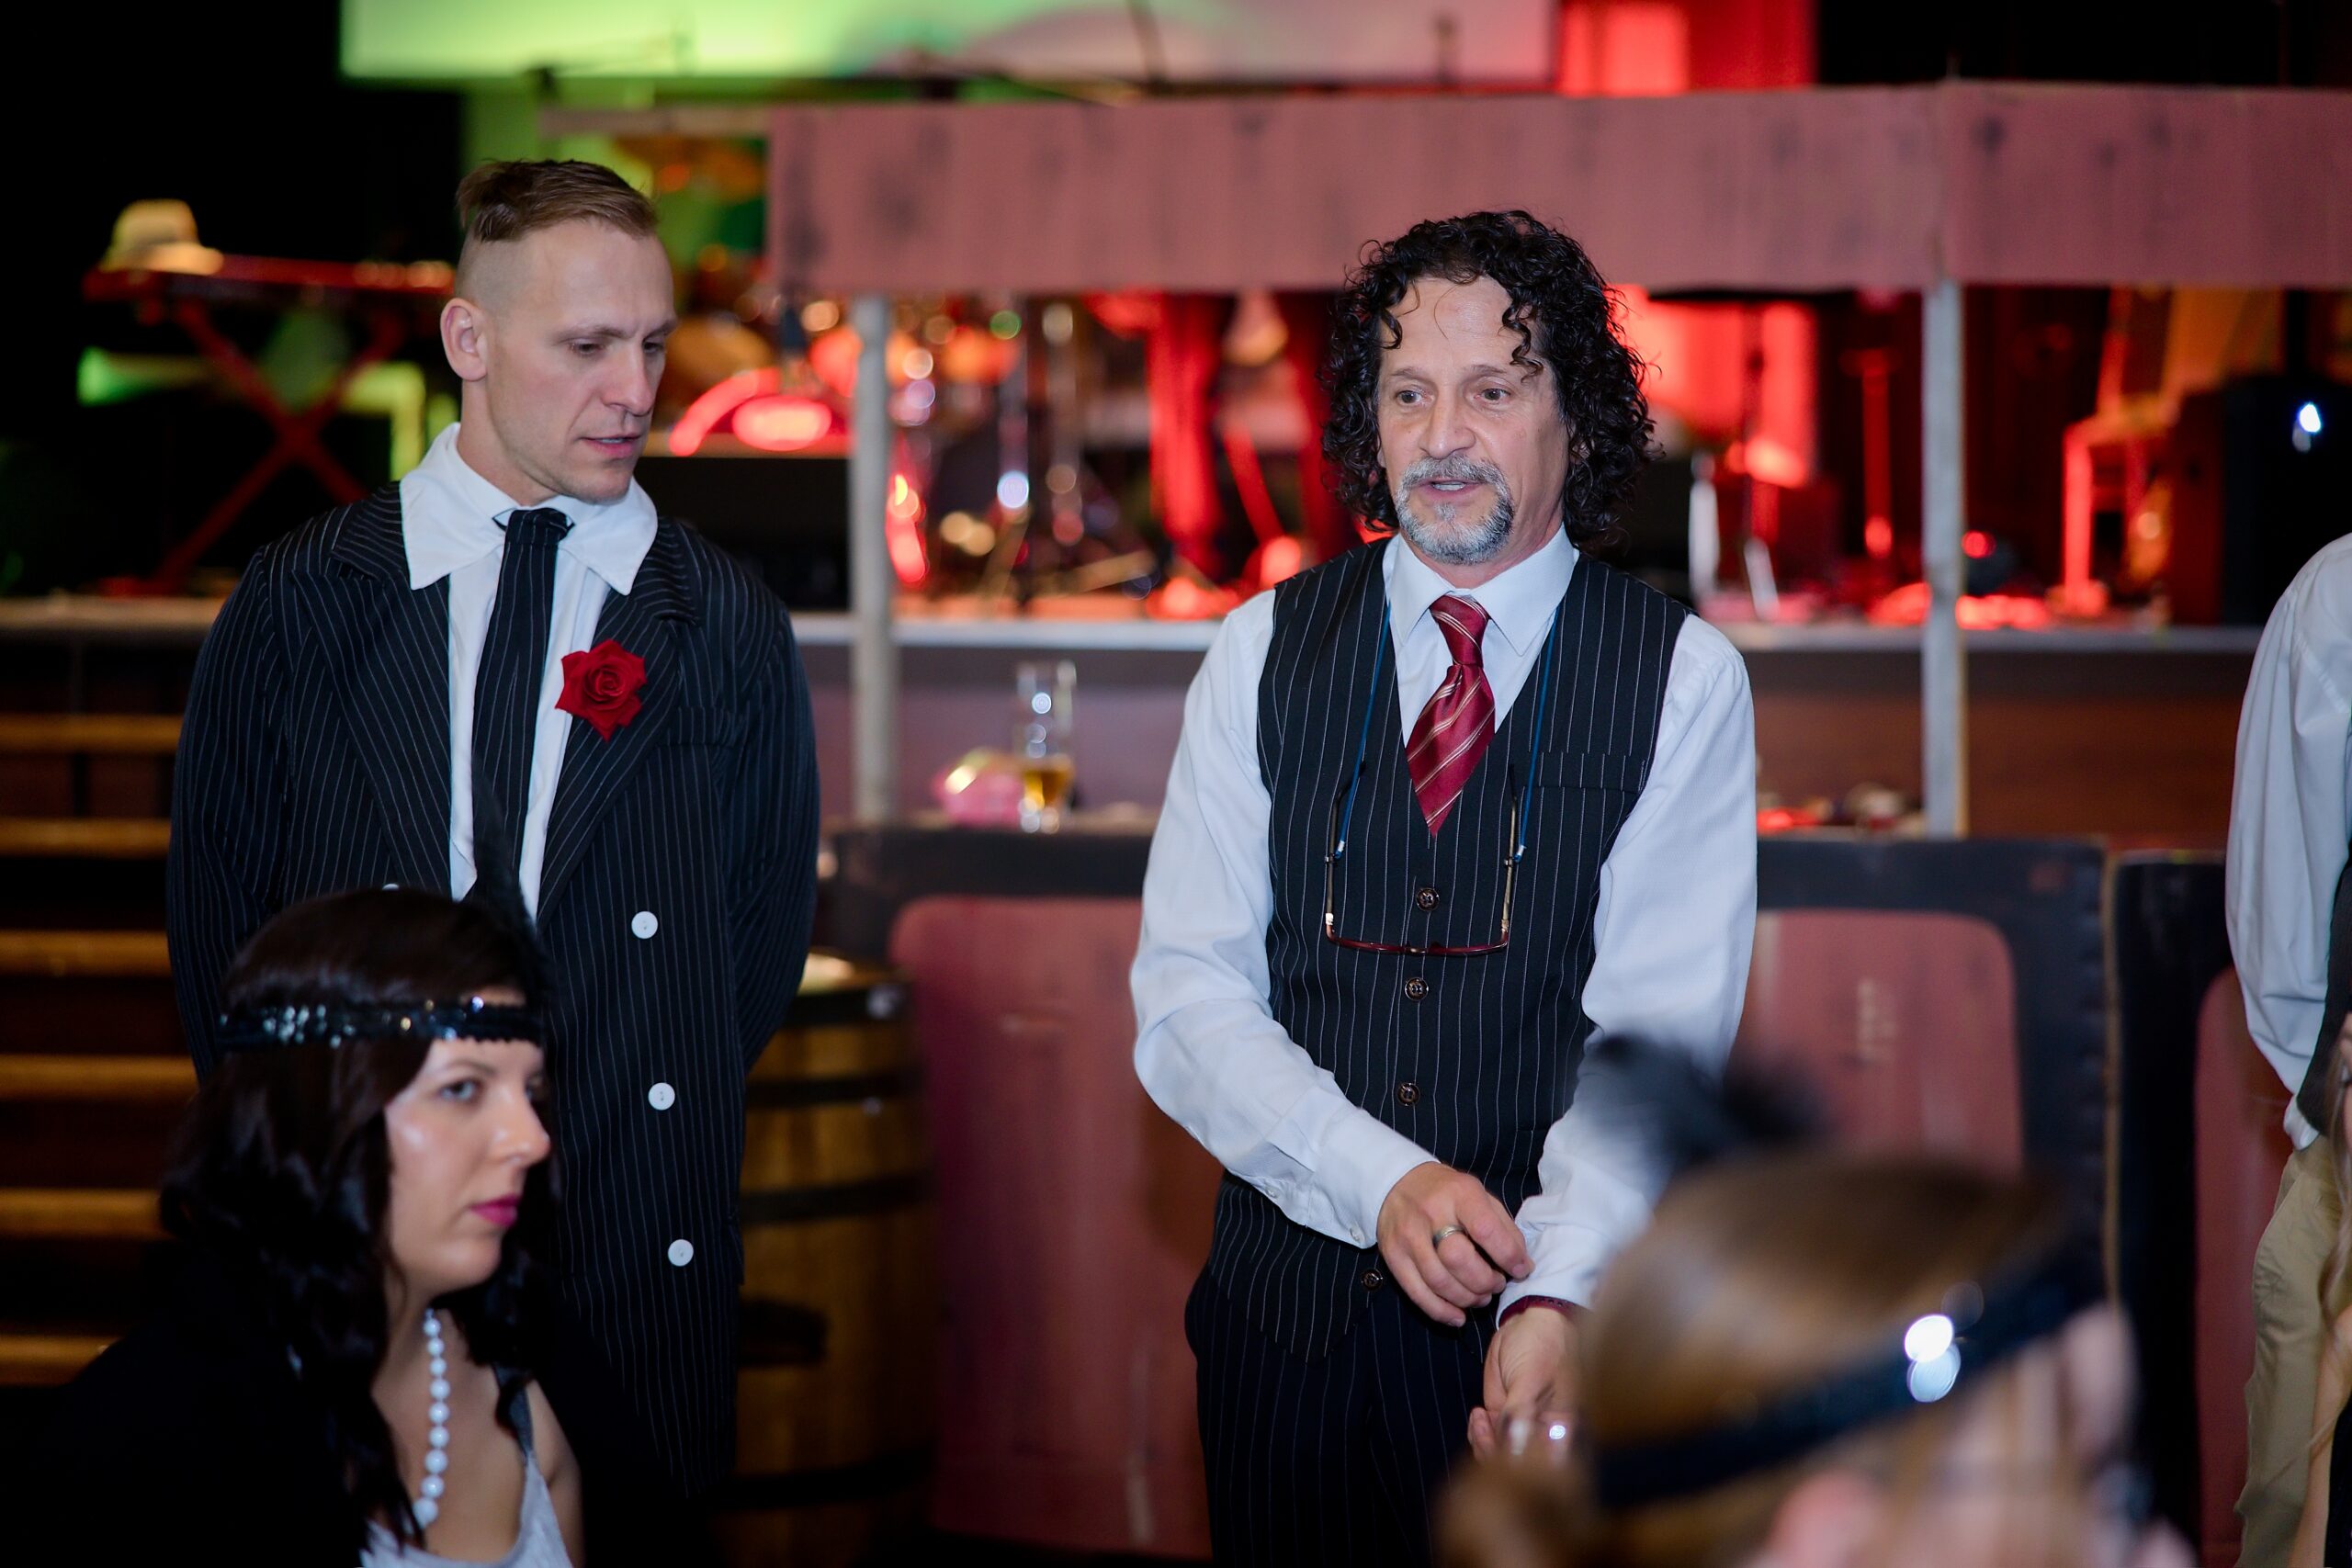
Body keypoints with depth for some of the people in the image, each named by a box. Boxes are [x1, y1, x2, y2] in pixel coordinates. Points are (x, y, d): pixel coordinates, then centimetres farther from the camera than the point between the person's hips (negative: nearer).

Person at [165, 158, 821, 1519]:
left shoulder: (725, 623, 2)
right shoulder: (300, 602, 2)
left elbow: (768, 917, 8)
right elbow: (217, 901, 9)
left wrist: (660, 1129, 4)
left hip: (638, 1262, 0)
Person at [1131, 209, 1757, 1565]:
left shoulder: (1683, 679, -2)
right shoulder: (1264, 654, 4)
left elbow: (1663, 1029, -11)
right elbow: (1187, 996, -2)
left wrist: (1558, 1292, -26)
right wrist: (1383, 1180, -18)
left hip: (1569, 1317, -2)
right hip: (1292, 1307, 2)